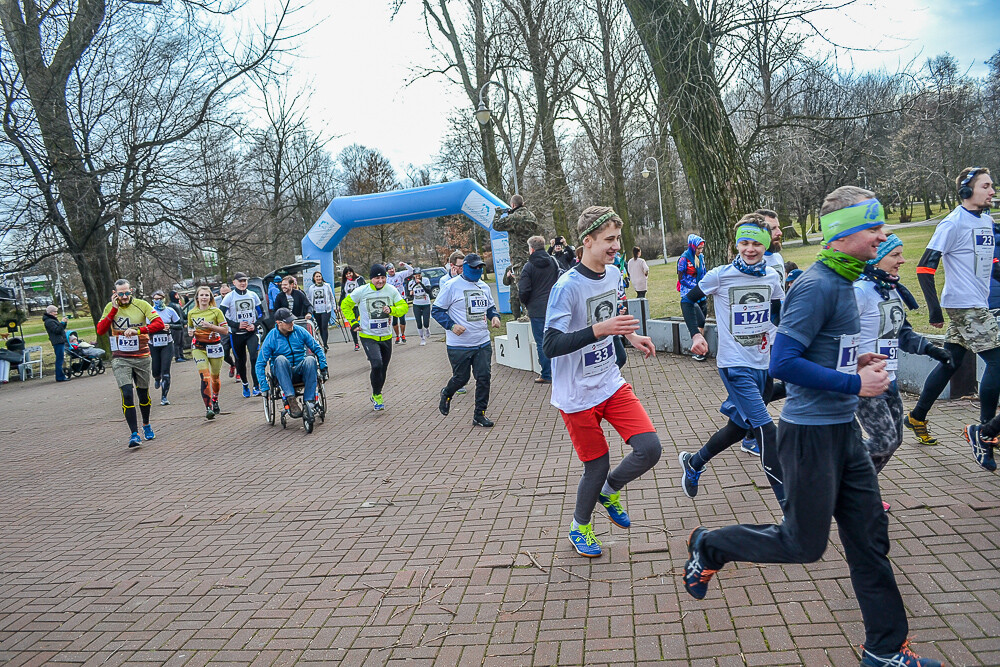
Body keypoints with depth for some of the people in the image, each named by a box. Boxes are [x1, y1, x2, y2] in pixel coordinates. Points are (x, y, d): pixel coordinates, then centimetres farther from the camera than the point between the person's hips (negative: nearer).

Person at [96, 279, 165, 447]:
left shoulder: (142, 305, -4)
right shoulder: (110, 308, 1)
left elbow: (159, 323, -15)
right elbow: (100, 331, -10)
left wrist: (138, 330, -28)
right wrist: (114, 309, -15)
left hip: (142, 357, 1)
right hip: (120, 358, 0)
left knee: (143, 394, 13)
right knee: (127, 394, -15)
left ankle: (146, 425, 37)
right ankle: (134, 434, -13)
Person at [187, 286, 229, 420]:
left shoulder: (216, 311, -4)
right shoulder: (191, 313, 4)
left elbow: (225, 330, -6)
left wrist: (210, 326, -19)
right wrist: (191, 332, -3)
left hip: (214, 346, 0)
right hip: (198, 347, 0)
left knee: (215, 377, 13)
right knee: (205, 377, -16)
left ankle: (215, 400, 41)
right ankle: (208, 408, -18)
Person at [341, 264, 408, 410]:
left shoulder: (391, 290, -3)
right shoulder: (361, 291, -9)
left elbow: (403, 307, 1)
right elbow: (345, 305, 5)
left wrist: (391, 310, -19)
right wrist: (353, 323, -2)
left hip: (386, 336, 4)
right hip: (368, 336, -4)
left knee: (383, 368, 13)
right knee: (377, 365, -21)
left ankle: (377, 395, 36)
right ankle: (376, 396, 0)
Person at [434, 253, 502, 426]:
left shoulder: (484, 287, 11)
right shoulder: (452, 286, -7)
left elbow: (490, 306, 26)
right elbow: (436, 310, -5)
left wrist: (495, 316, 3)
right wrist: (451, 326, -18)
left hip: (483, 343, 5)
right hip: (459, 345, -5)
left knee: (484, 377, 0)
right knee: (461, 378, 4)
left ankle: (480, 414, 13)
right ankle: (446, 394, 38)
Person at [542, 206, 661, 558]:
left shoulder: (613, 274, 3)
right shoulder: (567, 286, -22)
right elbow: (551, 345, -28)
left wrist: (629, 335, 12)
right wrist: (600, 330, -36)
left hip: (612, 383, 6)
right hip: (577, 394, -6)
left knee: (650, 449, -7)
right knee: (598, 466, 4)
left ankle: (609, 491, 24)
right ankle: (579, 526, 34)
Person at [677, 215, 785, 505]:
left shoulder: (771, 276, 4)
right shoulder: (720, 275, -10)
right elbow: (689, 299, 3)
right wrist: (695, 334, -7)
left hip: (762, 363, 6)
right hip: (735, 364, -6)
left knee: (739, 426, 17)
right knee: (767, 430, -12)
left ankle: (693, 463, 40)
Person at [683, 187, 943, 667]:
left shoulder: (842, 282, 10)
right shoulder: (816, 286, -20)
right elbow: (783, 363, -26)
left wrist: (856, 361, 5)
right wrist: (855, 384, -20)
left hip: (843, 430, 9)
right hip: (811, 433, -9)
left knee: (869, 537, 14)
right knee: (804, 544, 4)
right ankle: (709, 546, 25)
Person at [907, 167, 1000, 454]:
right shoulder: (954, 223, -12)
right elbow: (924, 267, -16)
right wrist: (934, 310, -18)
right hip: (964, 305, -8)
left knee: (950, 363, 12)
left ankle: (917, 417, 24)